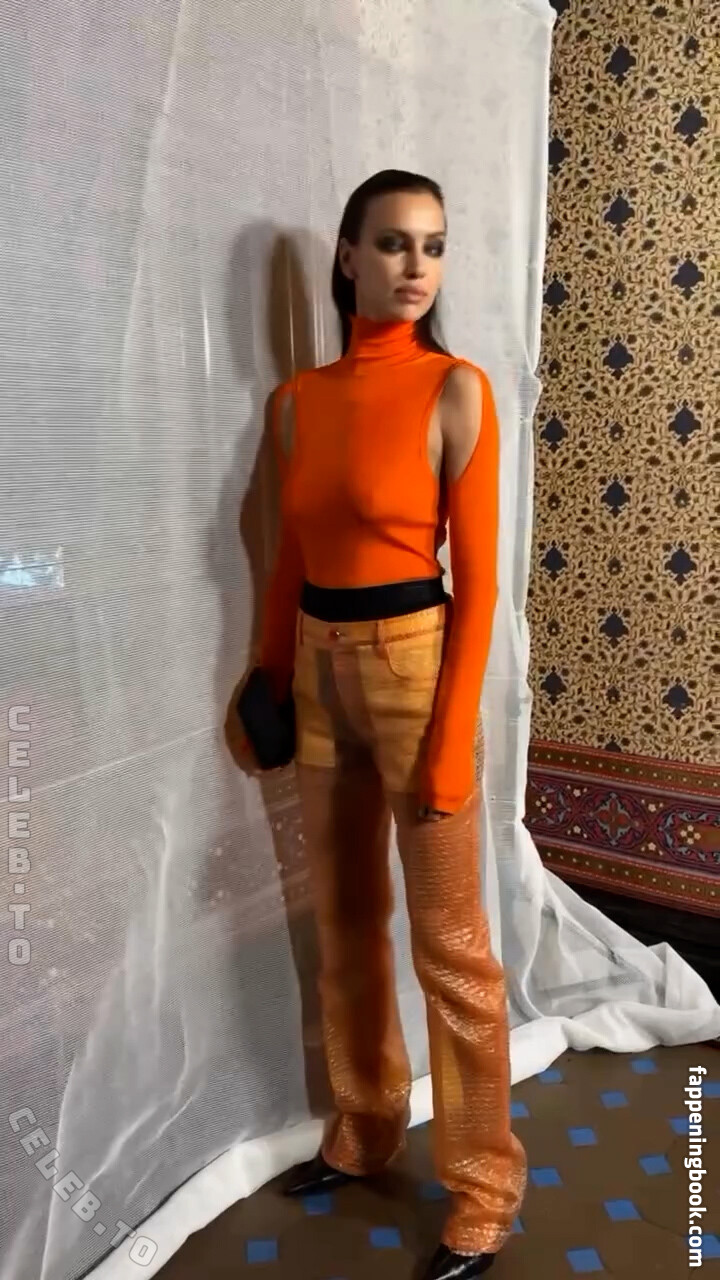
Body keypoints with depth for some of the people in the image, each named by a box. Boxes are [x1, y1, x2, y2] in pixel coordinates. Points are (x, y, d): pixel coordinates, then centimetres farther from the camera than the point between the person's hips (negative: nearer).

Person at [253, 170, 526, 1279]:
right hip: (319, 671, 6)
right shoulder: (297, 399, 7)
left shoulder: (455, 390, -8)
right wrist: (271, 678, 13)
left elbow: (476, 580, -11)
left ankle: (482, 1188, 27)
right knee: (345, 923, 18)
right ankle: (363, 1133, 40)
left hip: (414, 663, -5)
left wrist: (449, 744, -14)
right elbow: (291, 559, 12)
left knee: (449, 942, 5)